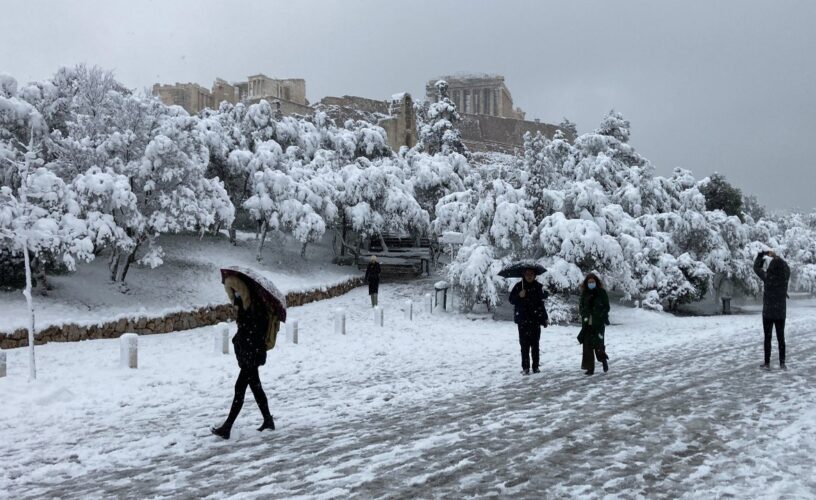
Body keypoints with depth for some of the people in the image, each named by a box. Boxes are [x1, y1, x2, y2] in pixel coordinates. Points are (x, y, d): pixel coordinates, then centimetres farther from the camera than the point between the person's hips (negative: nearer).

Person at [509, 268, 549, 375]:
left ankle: (535, 366, 14)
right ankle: (525, 367, 2)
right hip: (523, 319, -1)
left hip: (535, 319, 1)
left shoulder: (539, 286, 3)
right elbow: (511, 300, 1)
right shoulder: (518, 286, 2)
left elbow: (544, 296, 4)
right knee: (524, 344, -2)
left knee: (535, 343, 6)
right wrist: (519, 296, -18)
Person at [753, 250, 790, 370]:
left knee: (767, 338, 5)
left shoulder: (767, 277, -16)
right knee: (781, 338, 10)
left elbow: (756, 267, -1)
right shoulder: (785, 278, -9)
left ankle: (767, 363, 8)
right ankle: (782, 363, 12)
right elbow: (786, 267, 13)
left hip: (768, 313, -2)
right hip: (781, 314, 2)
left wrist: (762, 254, 11)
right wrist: (776, 257, 20)